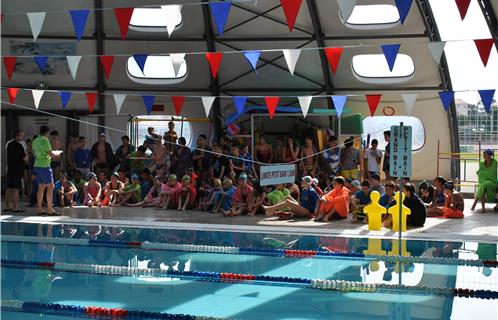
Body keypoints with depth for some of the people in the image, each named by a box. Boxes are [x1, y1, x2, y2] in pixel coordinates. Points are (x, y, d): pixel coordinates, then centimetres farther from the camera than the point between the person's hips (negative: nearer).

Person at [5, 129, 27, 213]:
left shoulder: (9, 144, 12)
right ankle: (15, 207, -9)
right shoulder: (19, 145, -13)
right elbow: (25, 158, -14)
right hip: (17, 170, -8)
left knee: (9, 188, 12)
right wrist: (26, 155, 6)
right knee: (16, 189, -8)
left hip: (10, 169, 8)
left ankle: (7, 206, 16)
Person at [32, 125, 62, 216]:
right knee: (50, 186, -5)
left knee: (41, 187, 11)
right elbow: (51, 153, -15)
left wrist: (53, 154, 25)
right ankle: (50, 209, -8)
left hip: (37, 165, 9)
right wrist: (58, 152, 6)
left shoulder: (35, 141, 13)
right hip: (44, 166, -9)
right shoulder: (45, 140, -12)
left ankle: (39, 208, 10)